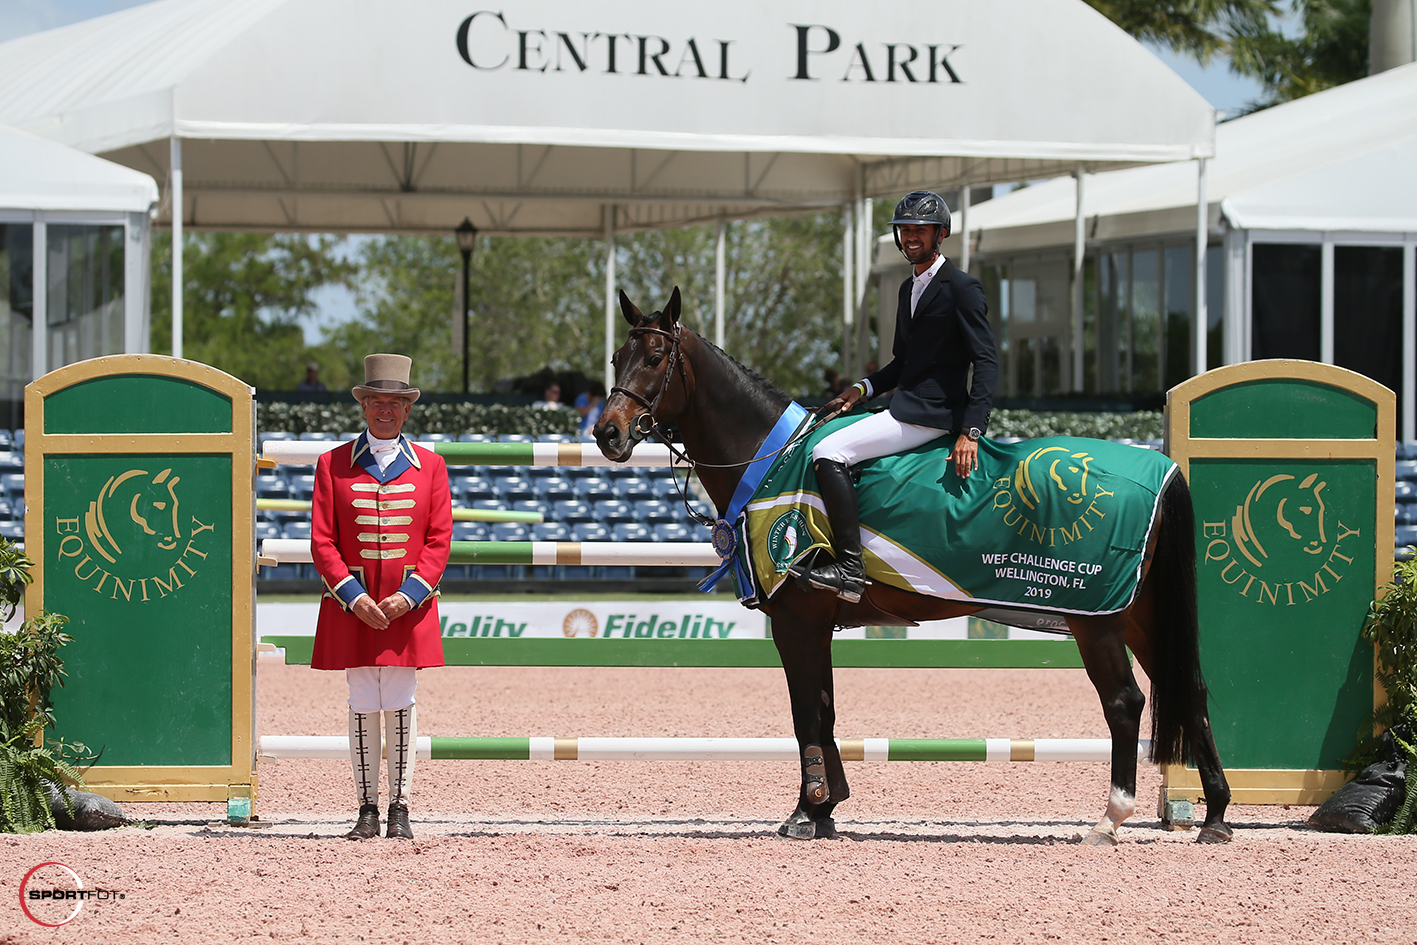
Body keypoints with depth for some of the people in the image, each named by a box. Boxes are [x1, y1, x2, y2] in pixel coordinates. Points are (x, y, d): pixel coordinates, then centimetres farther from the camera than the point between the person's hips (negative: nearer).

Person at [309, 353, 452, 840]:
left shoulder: (430, 466, 6)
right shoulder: (333, 465, 4)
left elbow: (439, 540, 3)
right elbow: (322, 541, 1)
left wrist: (409, 594, -11)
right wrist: (353, 596, -11)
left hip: (409, 604, 0)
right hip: (351, 605, 0)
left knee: (401, 705, 1)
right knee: (363, 707, 2)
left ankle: (399, 806, 8)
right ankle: (367, 809, 7)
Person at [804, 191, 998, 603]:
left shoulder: (962, 288, -9)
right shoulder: (909, 289, 18)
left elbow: (987, 363, -14)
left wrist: (970, 432, -23)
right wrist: (864, 388, 7)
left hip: (933, 413, -10)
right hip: (906, 408, 10)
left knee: (828, 452, -22)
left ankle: (850, 569, -26)